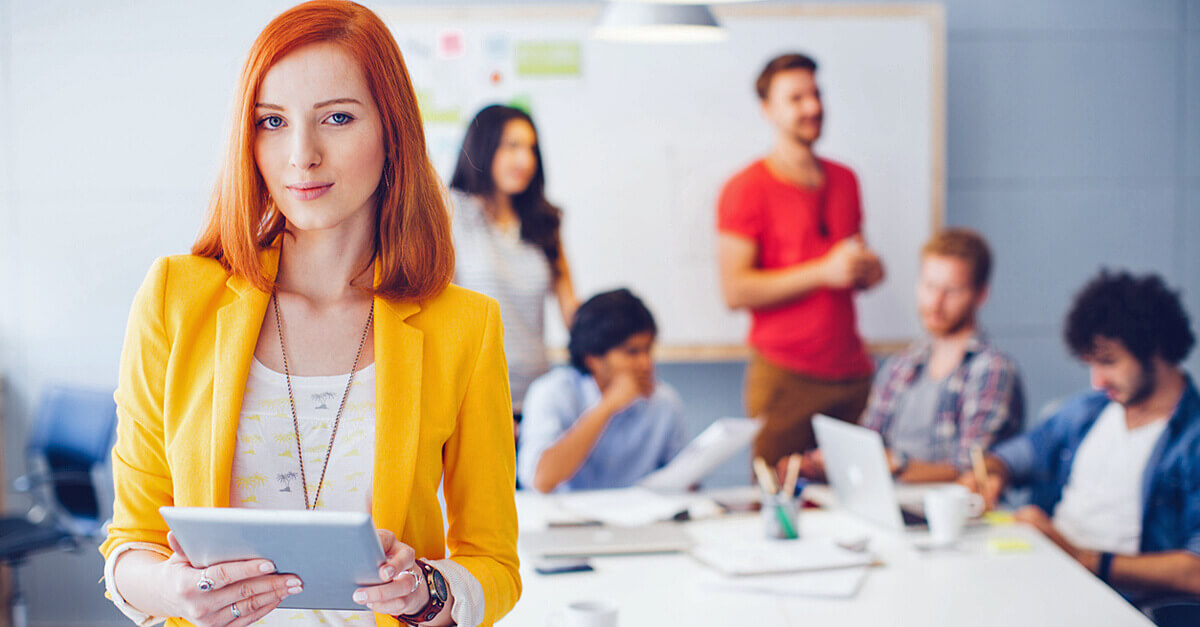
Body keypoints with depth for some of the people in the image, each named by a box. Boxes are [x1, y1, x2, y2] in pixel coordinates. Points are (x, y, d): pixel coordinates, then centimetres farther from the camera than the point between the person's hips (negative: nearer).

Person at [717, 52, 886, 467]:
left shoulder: (845, 180, 15)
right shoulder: (746, 188, -5)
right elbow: (735, 291, -13)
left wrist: (869, 270, 3)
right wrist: (825, 271, -17)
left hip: (853, 374, 6)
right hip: (785, 379, -5)